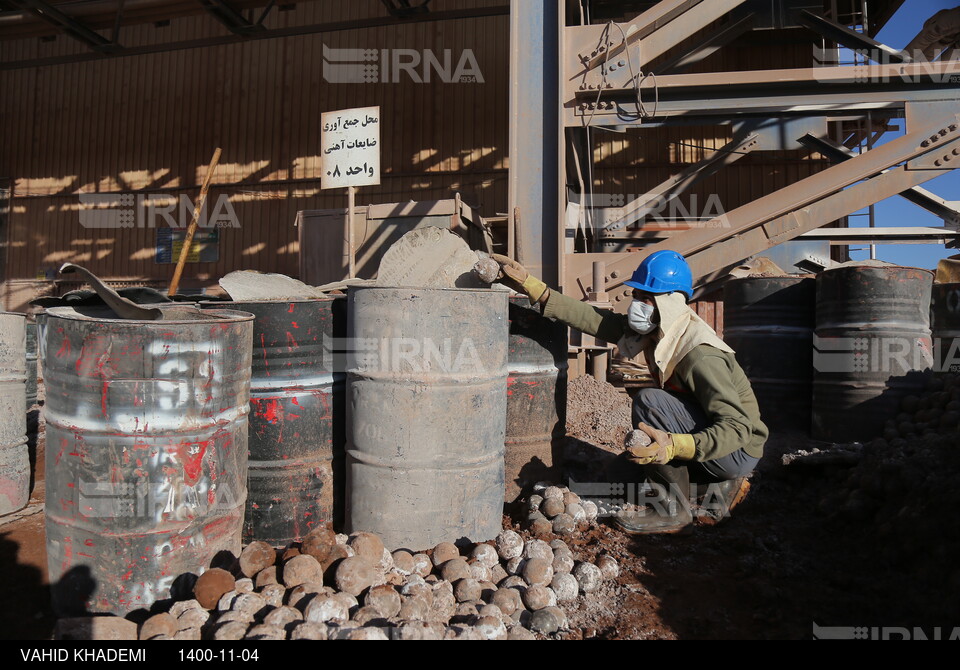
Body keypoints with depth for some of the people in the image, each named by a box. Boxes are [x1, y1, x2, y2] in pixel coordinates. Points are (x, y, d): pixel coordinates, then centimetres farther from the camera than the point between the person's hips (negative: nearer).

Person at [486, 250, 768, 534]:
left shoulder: (701, 356, -31)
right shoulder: (657, 332, -5)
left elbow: (738, 428, -35)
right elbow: (592, 317, -9)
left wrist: (673, 446, -49)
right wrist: (531, 286, -15)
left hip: (739, 450, -9)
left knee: (649, 401, -27)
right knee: (628, 468, 17)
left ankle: (672, 510, -15)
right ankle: (721, 487, 14)